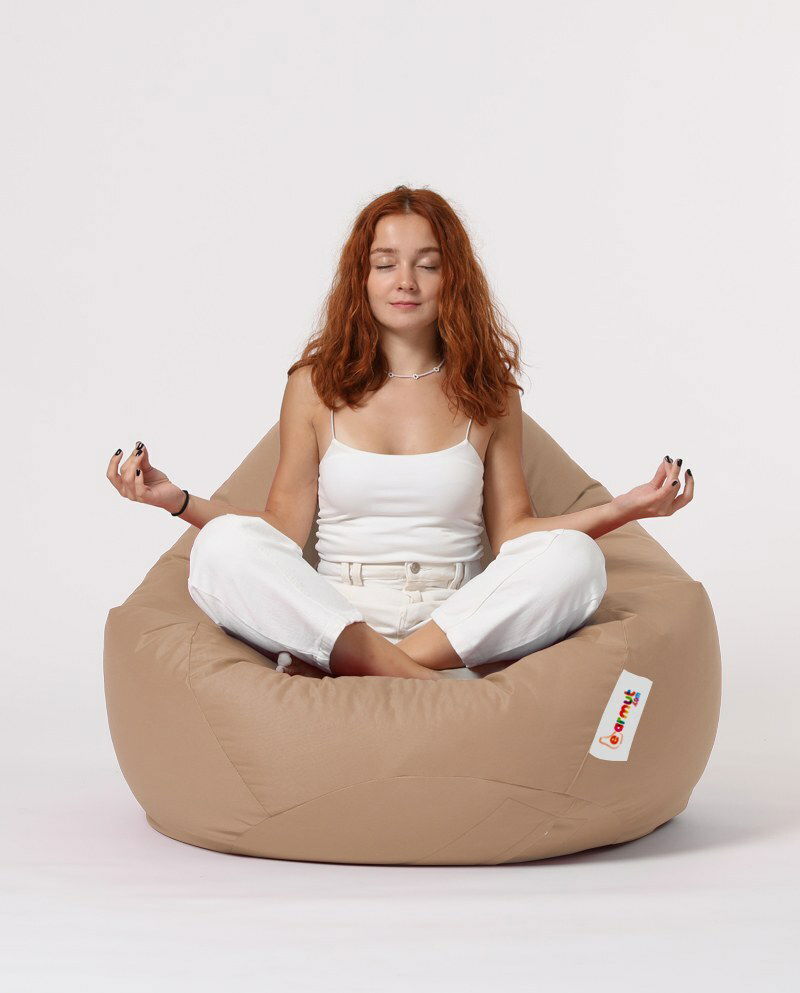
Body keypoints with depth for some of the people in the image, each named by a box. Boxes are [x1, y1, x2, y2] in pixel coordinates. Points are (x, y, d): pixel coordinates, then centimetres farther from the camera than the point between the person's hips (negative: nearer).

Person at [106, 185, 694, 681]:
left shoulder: (488, 393, 11)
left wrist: (620, 510, -3)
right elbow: (285, 530, 6)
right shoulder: (315, 386, 10)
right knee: (224, 546, -27)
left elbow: (513, 532, 8)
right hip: (331, 618, -1)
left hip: (462, 626, 1)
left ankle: (346, 674, -29)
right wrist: (178, 500, -5)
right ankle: (421, 683, -35)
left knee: (575, 557, -27)